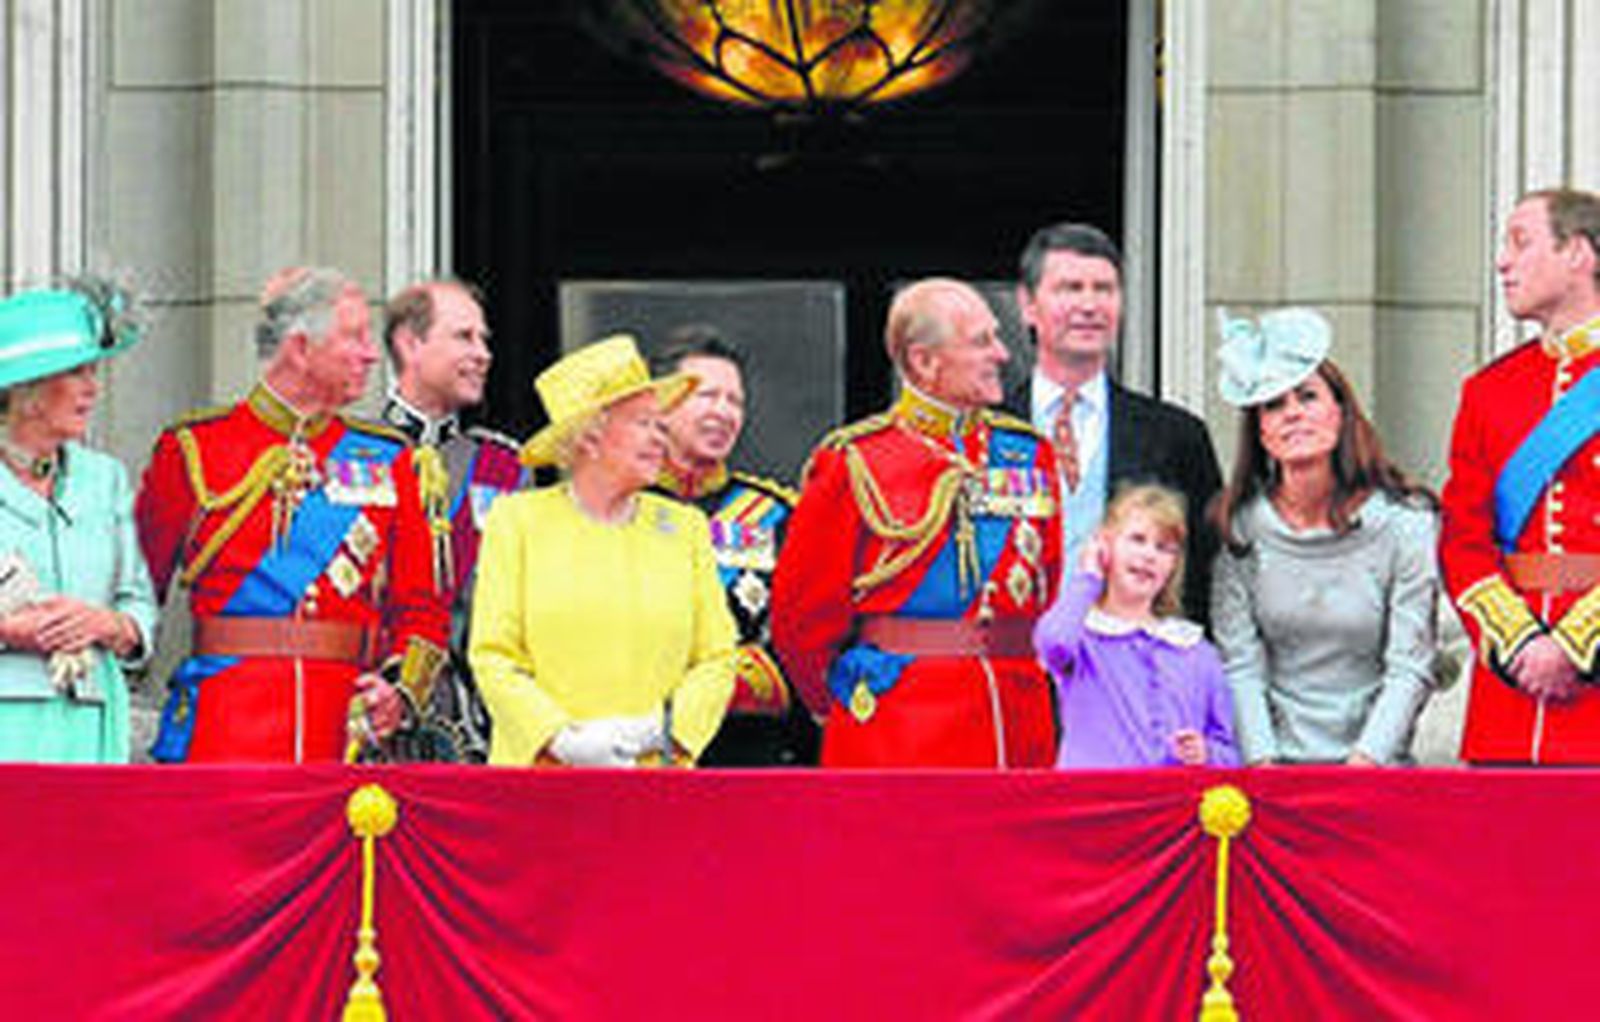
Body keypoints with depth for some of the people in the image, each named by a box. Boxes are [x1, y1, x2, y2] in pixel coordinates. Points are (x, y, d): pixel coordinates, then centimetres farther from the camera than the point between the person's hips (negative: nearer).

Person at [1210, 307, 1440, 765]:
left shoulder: (1405, 522, 0)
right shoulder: (1238, 527, 3)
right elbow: (1239, 665, 1)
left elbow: (1409, 668, -4)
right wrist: (1263, 763, -11)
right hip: (1275, 755, 1)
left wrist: (1363, 762, -15)